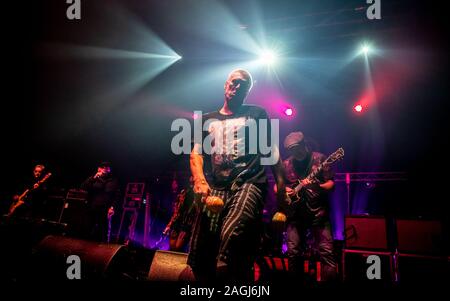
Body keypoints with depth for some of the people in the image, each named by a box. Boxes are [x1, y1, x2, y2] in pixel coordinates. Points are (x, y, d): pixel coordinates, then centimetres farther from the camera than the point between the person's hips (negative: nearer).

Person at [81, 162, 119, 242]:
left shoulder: (113, 181, 8)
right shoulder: (94, 179, 14)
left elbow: (116, 196, 2)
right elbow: (83, 187, 0)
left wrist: (112, 207, -12)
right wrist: (93, 178, -9)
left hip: (105, 211, -2)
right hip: (92, 209, 2)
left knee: (104, 234, -2)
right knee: (88, 231, 3)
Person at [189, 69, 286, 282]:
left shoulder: (257, 114, 16)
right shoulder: (208, 120, 22)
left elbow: (271, 150, 12)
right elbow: (196, 154, 14)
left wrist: (280, 184, -1)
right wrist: (200, 181, -6)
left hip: (249, 184, -3)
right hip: (216, 189, 4)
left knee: (231, 234, -34)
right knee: (200, 254, -2)